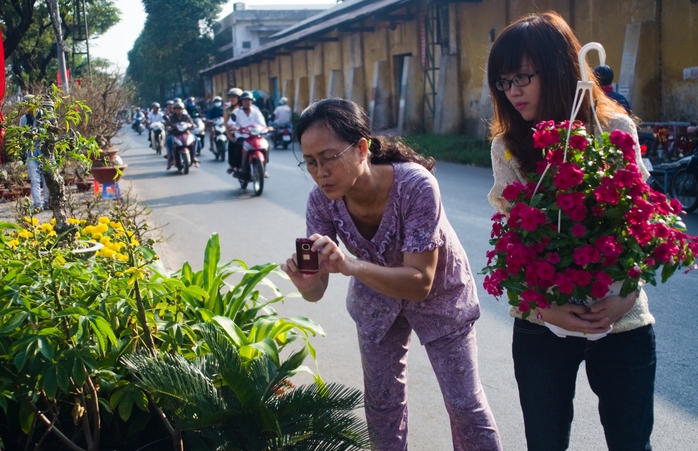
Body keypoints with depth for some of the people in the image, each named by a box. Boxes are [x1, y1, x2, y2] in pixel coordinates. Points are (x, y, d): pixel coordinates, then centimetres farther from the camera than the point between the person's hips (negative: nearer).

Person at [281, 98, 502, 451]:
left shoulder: (416, 186, -37)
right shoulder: (322, 200, -24)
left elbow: (420, 283, -39)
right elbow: (318, 291, -22)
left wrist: (349, 265, -54)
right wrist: (307, 283, -46)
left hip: (438, 293, -4)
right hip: (377, 293, 4)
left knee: (465, 403, 5)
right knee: (381, 399, 16)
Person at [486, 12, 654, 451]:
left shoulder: (617, 129, -3)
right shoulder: (507, 146, -1)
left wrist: (626, 293, -18)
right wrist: (543, 307, -19)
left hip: (622, 320, 0)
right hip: (541, 322, 1)